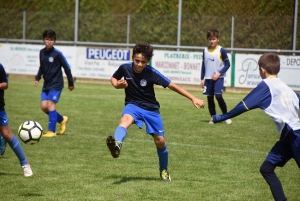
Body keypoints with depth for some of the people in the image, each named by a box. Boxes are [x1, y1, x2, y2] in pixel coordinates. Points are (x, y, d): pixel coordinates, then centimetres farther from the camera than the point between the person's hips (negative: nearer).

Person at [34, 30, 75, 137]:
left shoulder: (57, 53, -14)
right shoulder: (42, 52, 3)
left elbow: (67, 67, -7)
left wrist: (71, 83, -2)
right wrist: (37, 78, 5)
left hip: (56, 84, -6)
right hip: (46, 84, 6)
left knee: (51, 104, -14)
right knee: (44, 106, 1)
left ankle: (52, 131, -8)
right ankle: (62, 119, 24)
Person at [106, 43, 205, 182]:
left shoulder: (151, 73, -17)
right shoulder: (125, 68, -11)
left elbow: (172, 86, -14)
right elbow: (113, 78, 12)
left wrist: (193, 98, -17)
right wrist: (117, 84, -13)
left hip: (151, 109, 0)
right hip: (133, 105, 0)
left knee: (160, 141, 2)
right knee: (126, 119, -36)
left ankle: (164, 171, 28)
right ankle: (117, 145, -68)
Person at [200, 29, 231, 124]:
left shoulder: (221, 50, -6)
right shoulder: (205, 50, 7)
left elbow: (227, 64, -4)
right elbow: (203, 65, 12)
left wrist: (219, 74, -14)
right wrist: (202, 79, 9)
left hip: (218, 78, -5)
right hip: (208, 78, 5)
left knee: (218, 96, -16)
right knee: (209, 98, 4)